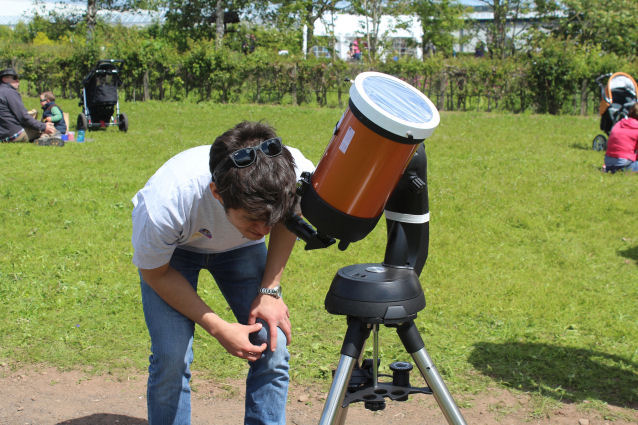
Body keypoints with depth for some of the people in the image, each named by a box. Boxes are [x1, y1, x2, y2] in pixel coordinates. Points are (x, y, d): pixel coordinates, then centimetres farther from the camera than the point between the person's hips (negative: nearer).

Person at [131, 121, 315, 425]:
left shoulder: (301, 175, -34)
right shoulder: (165, 205, -42)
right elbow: (155, 273, -19)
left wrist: (270, 290, -16)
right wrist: (218, 329, -22)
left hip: (240, 248, 3)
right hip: (173, 248, -2)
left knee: (273, 348, -11)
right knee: (171, 357, -18)